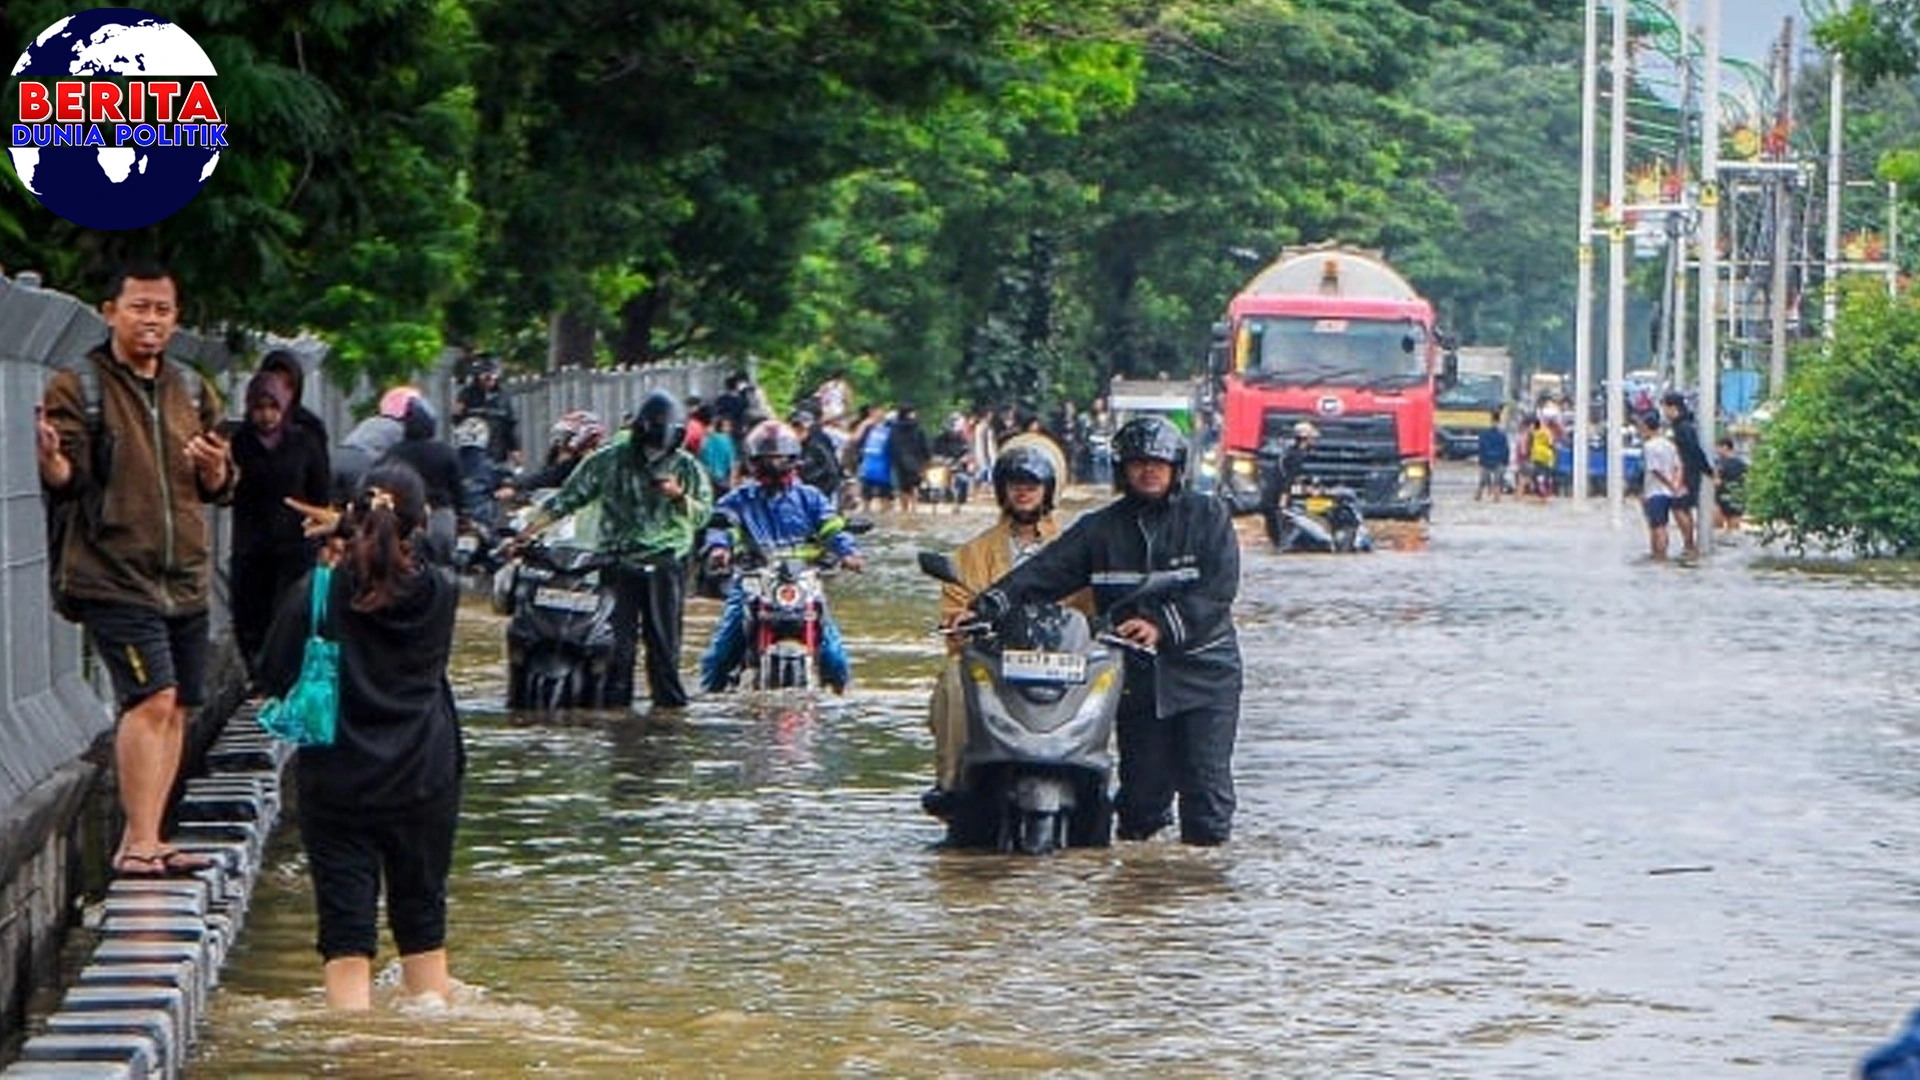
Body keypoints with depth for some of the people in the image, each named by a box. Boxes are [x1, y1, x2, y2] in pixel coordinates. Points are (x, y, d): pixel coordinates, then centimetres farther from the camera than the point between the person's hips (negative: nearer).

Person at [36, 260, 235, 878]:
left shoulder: (192, 391, 14)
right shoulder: (78, 388, -3)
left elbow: (219, 491, 18)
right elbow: (67, 483, -9)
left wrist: (217, 471, -5)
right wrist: (50, 460, -31)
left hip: (186, 578, 6)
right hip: (115, 576, -6)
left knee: (176, 709, 8)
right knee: (151, 698, -18)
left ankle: (143, 842, 16)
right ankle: (139, 842, -16)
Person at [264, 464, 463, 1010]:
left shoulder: (317, 595, -12)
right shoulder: (438, 594, -5)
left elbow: (273, 676, -3)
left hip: (336, 785, -2)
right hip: (425, 782, 2)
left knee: (347, 934, -2)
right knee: (423, 922, 19)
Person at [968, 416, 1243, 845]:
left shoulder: (1207, 516, 4)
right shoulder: (1100, 529, 12)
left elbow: (1219, 588, -8)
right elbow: (1044, 572, 1)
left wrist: (1164, 626, -21)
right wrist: (988, 606, -15)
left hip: (1204, 670, -2)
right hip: (1137, 676, 2)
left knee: (1207, 785, -6)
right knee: (1142, 789, 3)